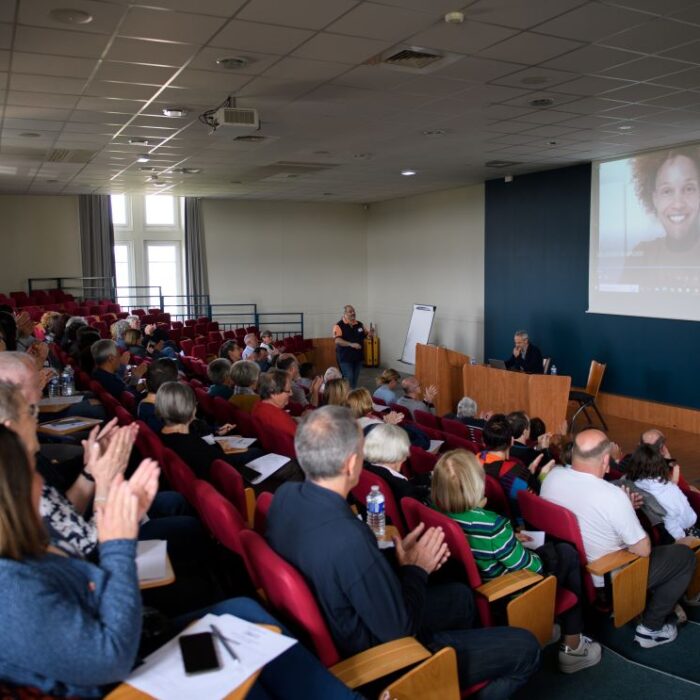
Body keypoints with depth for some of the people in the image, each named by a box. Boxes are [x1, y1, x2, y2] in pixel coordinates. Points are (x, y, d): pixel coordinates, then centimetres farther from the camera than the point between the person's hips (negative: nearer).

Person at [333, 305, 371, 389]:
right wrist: (351, 344, -30)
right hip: (345, 357, -6)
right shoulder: (339, 325, -9)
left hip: (358, 356, 6)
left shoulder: (359, 324, 8)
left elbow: (366, 334, 19)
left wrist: (368, 333, -6)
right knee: (348, 379, -8)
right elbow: (337, 340, -20)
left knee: (355, 380, 12)